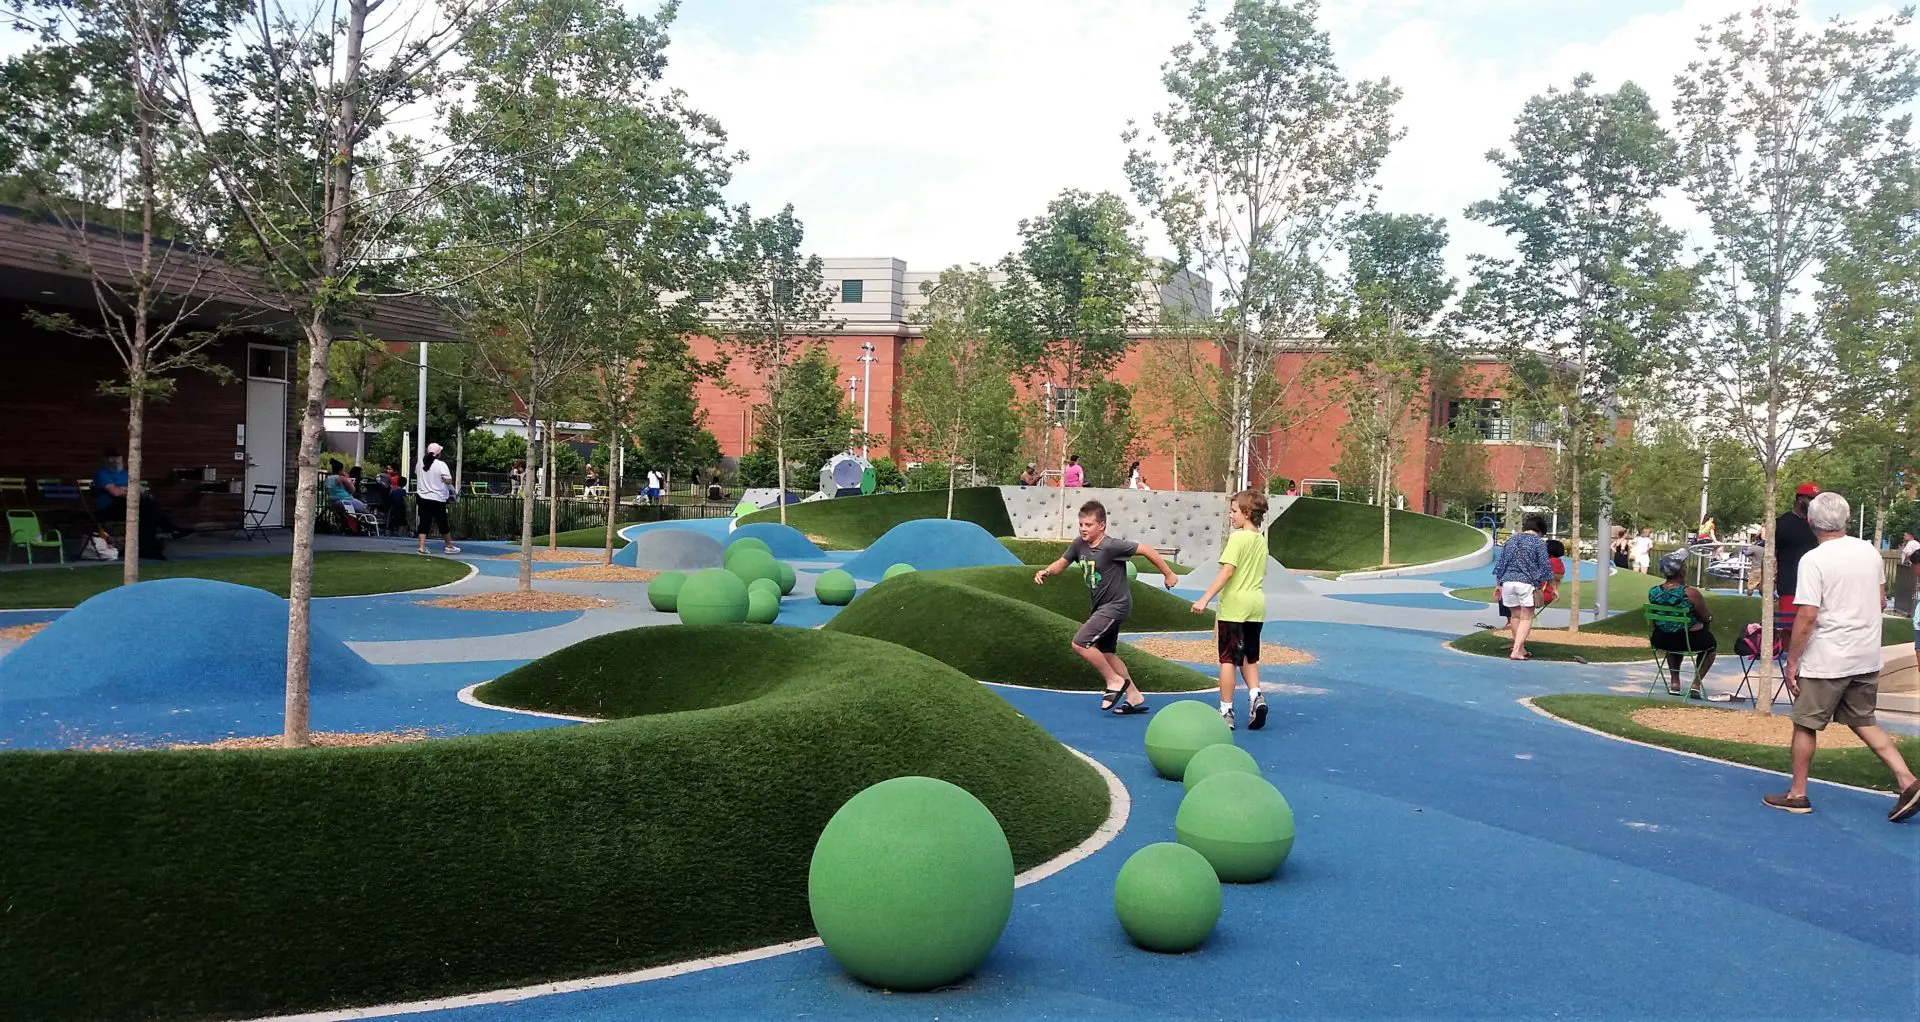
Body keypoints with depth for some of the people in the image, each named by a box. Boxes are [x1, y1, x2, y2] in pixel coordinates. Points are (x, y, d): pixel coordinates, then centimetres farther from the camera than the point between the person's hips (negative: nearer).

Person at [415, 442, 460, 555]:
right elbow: (448, 481, -15)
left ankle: (422, 547, 1)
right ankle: (448, 546, 20)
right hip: (437, 499, -4)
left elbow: (416, 475, 20)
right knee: (443, 523, 8)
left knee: (424, 523, 7)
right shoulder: (441, 465, -13)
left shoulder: (421, 463, 3)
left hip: (422, 497, 4)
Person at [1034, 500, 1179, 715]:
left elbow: (1146, 550, -17)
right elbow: (1061, 563, 11)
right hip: (1102, 607, 9)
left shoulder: (1111, 546, -22)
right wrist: (1046, 571, -11)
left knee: (1080, 643, -17)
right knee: (1106, 654, 17)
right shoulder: (1079, 545, -1)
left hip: (1116, 605, -9)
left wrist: (1168, 575, -9)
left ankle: (1115, 681, -1)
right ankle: (1135, 696, 27)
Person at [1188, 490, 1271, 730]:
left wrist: (1205, 599, -20)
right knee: (1250, 658, 18)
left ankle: (1226, 711, 2)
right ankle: (1256, 696, -1)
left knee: (1228, 659, 0)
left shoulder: (1238, 538, -12)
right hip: (1256, 604, 7)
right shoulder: (1261, 540, 11)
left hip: (1235, 605, -7)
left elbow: (1227, 571, -20)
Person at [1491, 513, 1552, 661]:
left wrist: (1498, 584, 19)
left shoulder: (1511, 539, 15)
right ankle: (1516, 651, -11)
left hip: (1508, 581, 5)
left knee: (1515, 616, 16)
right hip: (1527, 582, -5)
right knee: (1526, 618, -1)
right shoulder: (1539, 542, 0)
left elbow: (1501, 563, 15)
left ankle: (1520, 648, 26)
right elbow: (1545, 566, -2)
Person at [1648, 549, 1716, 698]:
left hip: (1659, 640, 4)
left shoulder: (1653, 592, -6)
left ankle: (1675, 682, 34)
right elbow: (1707, 618, -7)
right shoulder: (1690, 593, -21)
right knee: (1712, 643, 27)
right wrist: (1709, 615, 16)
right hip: (1686, 641, -4)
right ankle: (1696, 684, 20)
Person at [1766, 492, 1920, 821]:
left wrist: (1792, 661, -12)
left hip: (1826, 661, -6)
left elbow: (1807, 616, -19)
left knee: (1805, 725, 7)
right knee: (1863, 721, 19)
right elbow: (1881, 600, 16)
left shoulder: (1813, 560, -16)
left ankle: (1797, 794, 14)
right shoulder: (1869, 552, 4)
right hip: (1867, 658, 7)